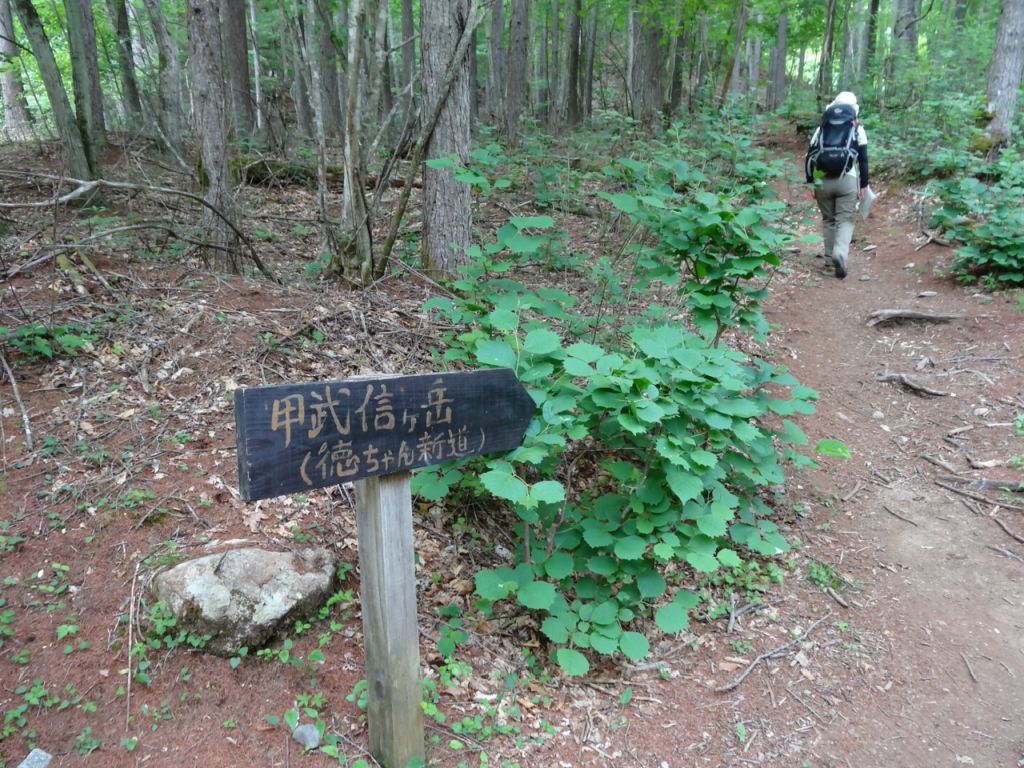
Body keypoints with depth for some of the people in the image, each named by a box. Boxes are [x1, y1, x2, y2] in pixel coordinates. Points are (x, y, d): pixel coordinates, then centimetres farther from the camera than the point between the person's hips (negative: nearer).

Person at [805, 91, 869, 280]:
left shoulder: (822, 128, 11)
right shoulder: (857, 129, 5)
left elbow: (810, 156, 7)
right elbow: (863, 159, 1)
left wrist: (810, 182, 10)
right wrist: (864, 185, 6)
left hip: (823, 180, 2)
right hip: (848, 180, -2)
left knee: (828, 219, 15)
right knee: (846, 220, -1)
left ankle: (829, 258, 18)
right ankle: (840, 255, -24)